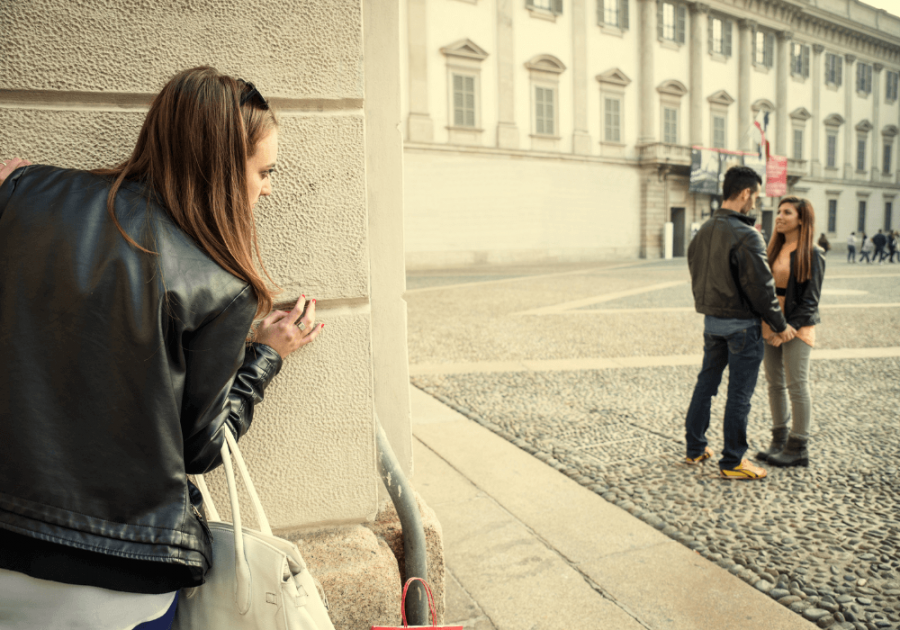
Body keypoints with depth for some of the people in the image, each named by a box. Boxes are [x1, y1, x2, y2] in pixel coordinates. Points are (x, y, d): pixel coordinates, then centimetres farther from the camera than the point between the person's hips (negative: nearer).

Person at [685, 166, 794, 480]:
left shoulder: (704, 231, 6)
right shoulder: (746, 236, -19)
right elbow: (760, 287, -17)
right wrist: (780, 325, -6)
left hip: (711, 320, 8)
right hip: (741, 324, -8)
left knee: (706, 383, 17)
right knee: (739, 393, 2)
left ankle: (694, 449, 26)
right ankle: (732, 461, 11)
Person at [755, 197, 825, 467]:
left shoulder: (812, 254, -8)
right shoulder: (775, 250, 11)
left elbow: (811, 299, -11)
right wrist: (766, 323, 1)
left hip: (797, 327, -6)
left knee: (797, 387, 0)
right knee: (775, 385, 11)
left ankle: (798, 448, 9)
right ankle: (779, 440, 23)